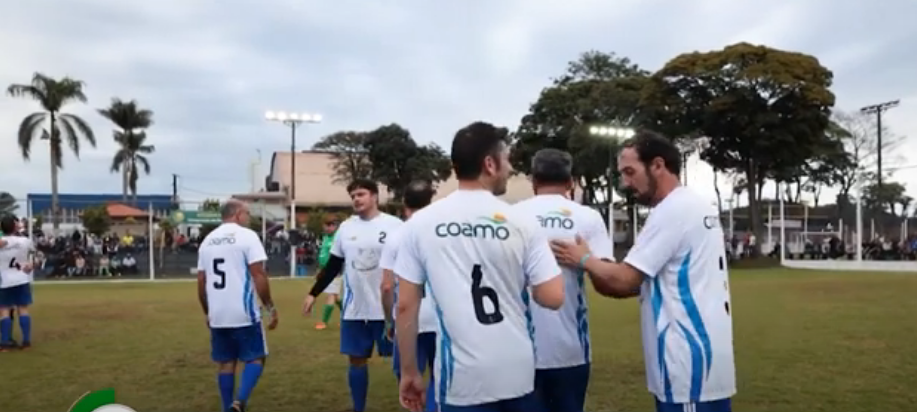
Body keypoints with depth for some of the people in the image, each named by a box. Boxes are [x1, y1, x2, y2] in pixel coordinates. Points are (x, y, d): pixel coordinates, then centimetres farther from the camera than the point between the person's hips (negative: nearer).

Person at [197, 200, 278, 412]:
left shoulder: (207, 240, 12)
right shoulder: (247, 236, -7)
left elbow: (201, 282, 14)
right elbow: (258, 275, -13)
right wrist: (271, 307, -6)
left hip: (217, 315, 6)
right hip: (243, 313, -6)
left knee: (226, 362, 14)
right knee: (256, 358, 6)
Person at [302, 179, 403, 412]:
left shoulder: (394, 225, -8)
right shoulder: (345, 228, 6)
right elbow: (333, 266, 14)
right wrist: (313, 293, 13)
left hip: (389, 309, -4)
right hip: (354, 309, 5)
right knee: (356, 359, 12)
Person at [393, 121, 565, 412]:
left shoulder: (420, 223, -3)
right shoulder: (522, 222, -5)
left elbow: (406, 305, -1)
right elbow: (553, 298, -5)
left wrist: (409, 372, 9)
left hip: (462, 378, 0)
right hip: (519, 373, 1)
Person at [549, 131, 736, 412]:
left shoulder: (672, 210, -16)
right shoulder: (698, 205, 13)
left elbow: (622, 281, -18)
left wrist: (584, 260, -1)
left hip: (689, 362, -10)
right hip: (703, 356, 10)